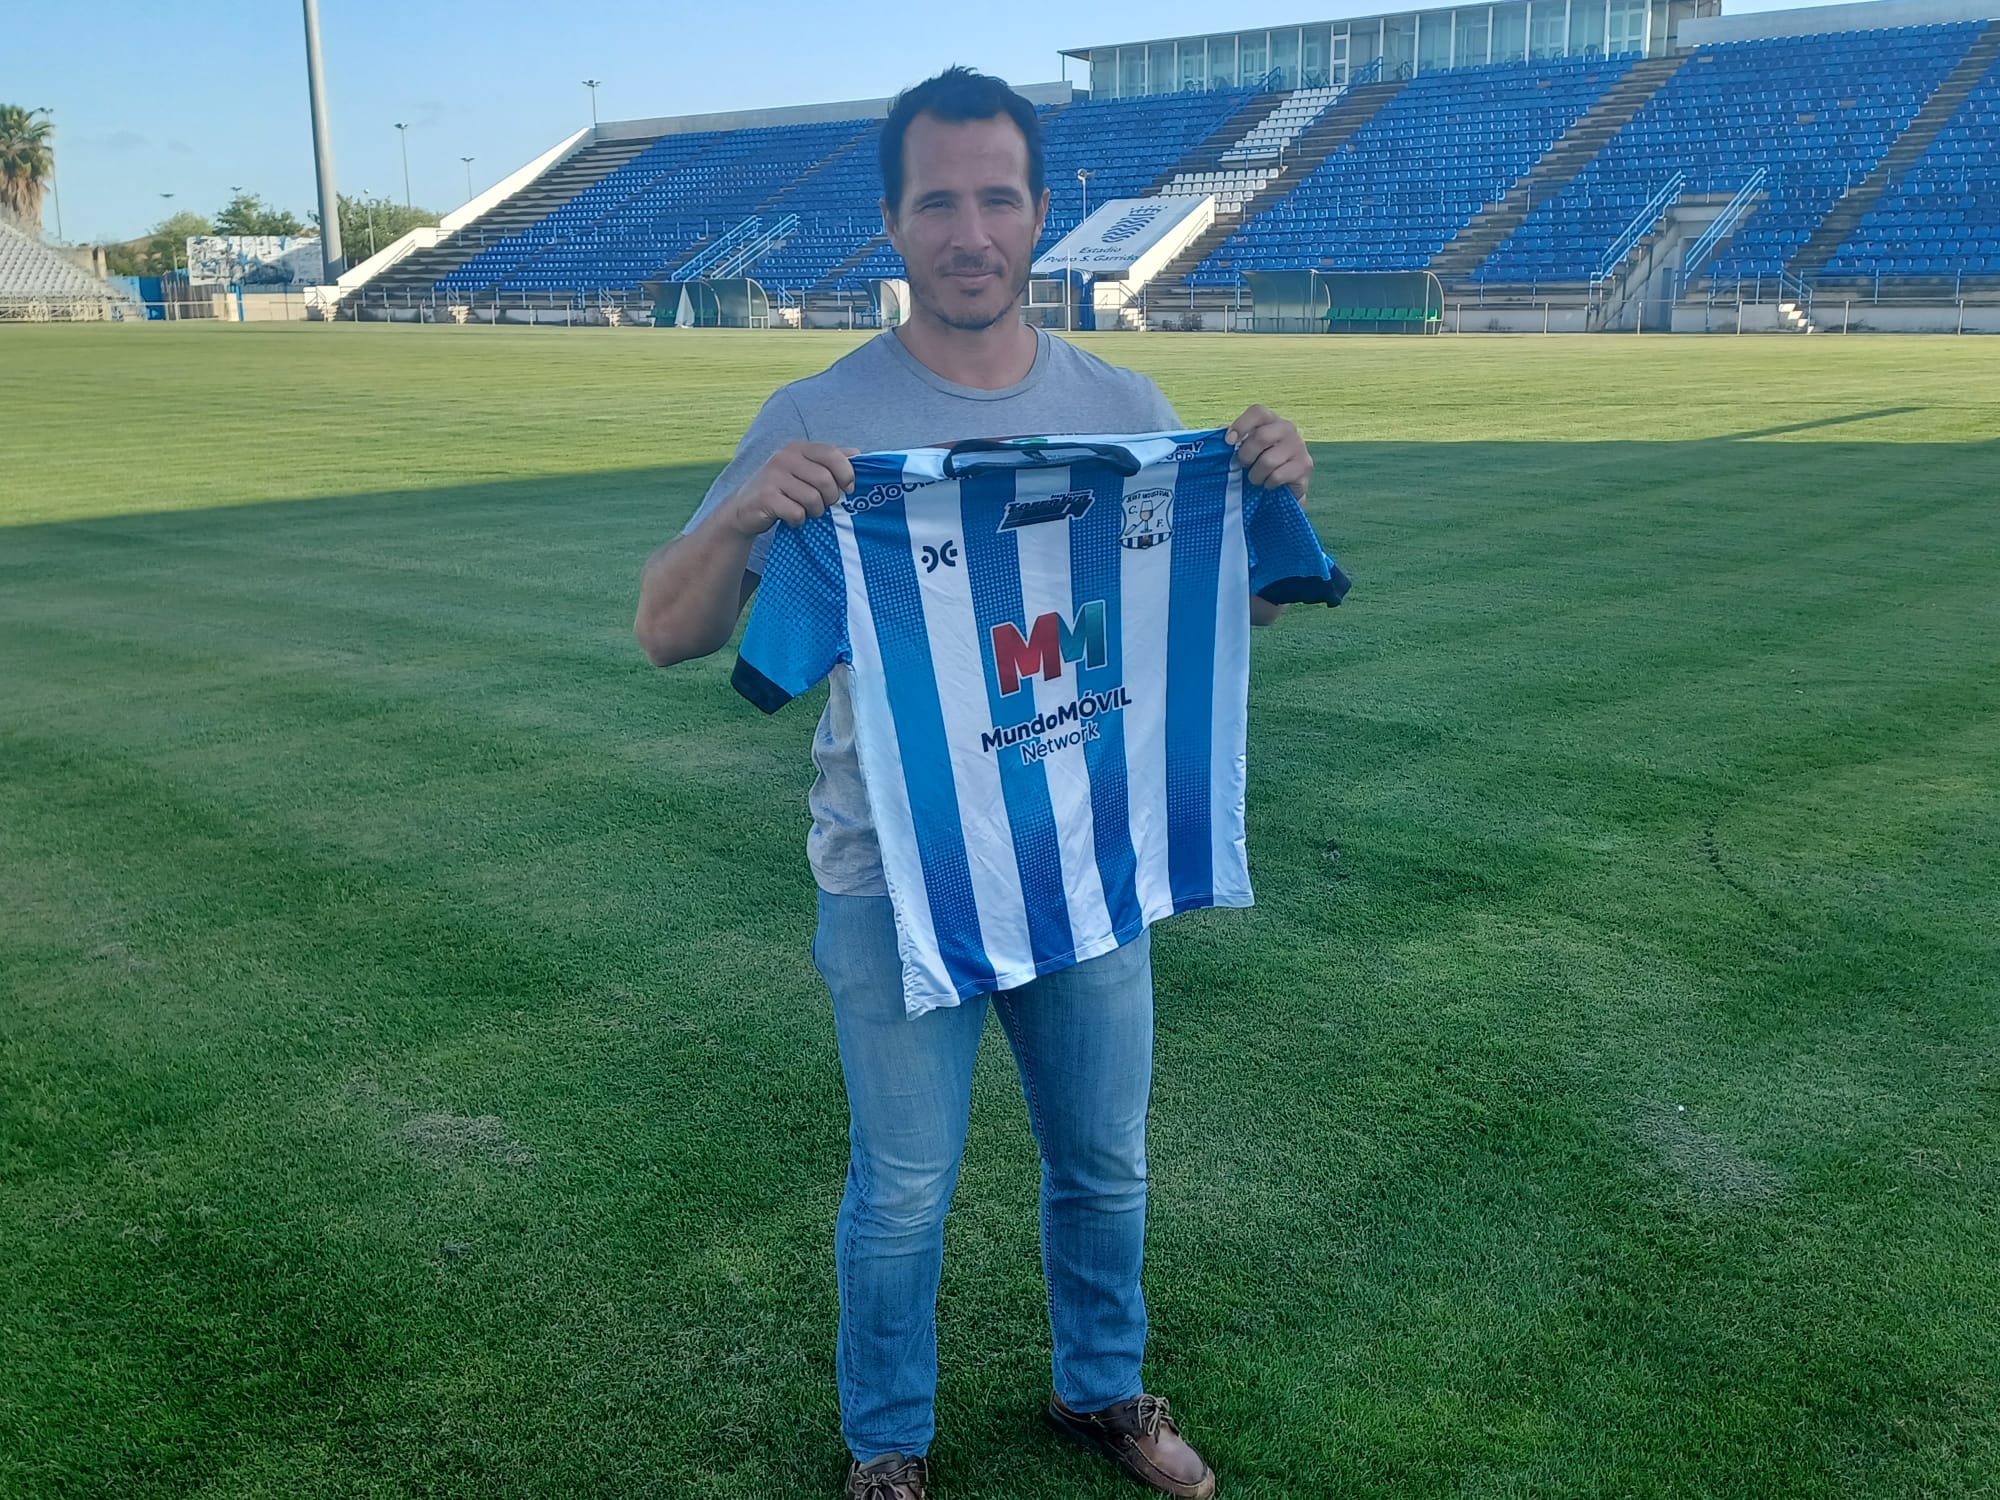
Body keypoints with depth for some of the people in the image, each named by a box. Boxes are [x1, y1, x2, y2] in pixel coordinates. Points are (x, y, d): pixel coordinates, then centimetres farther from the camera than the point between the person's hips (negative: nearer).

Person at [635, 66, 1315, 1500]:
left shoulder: (1125, 408, -1)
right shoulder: (820, 424, -10)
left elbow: (1236, 610, 6)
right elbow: (668, 636, -11)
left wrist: (1271, 499, -16)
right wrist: (741, 517, -32)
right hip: (898, 881, -3)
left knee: (1105, 1163, 20)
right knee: (902, 1193, 12)